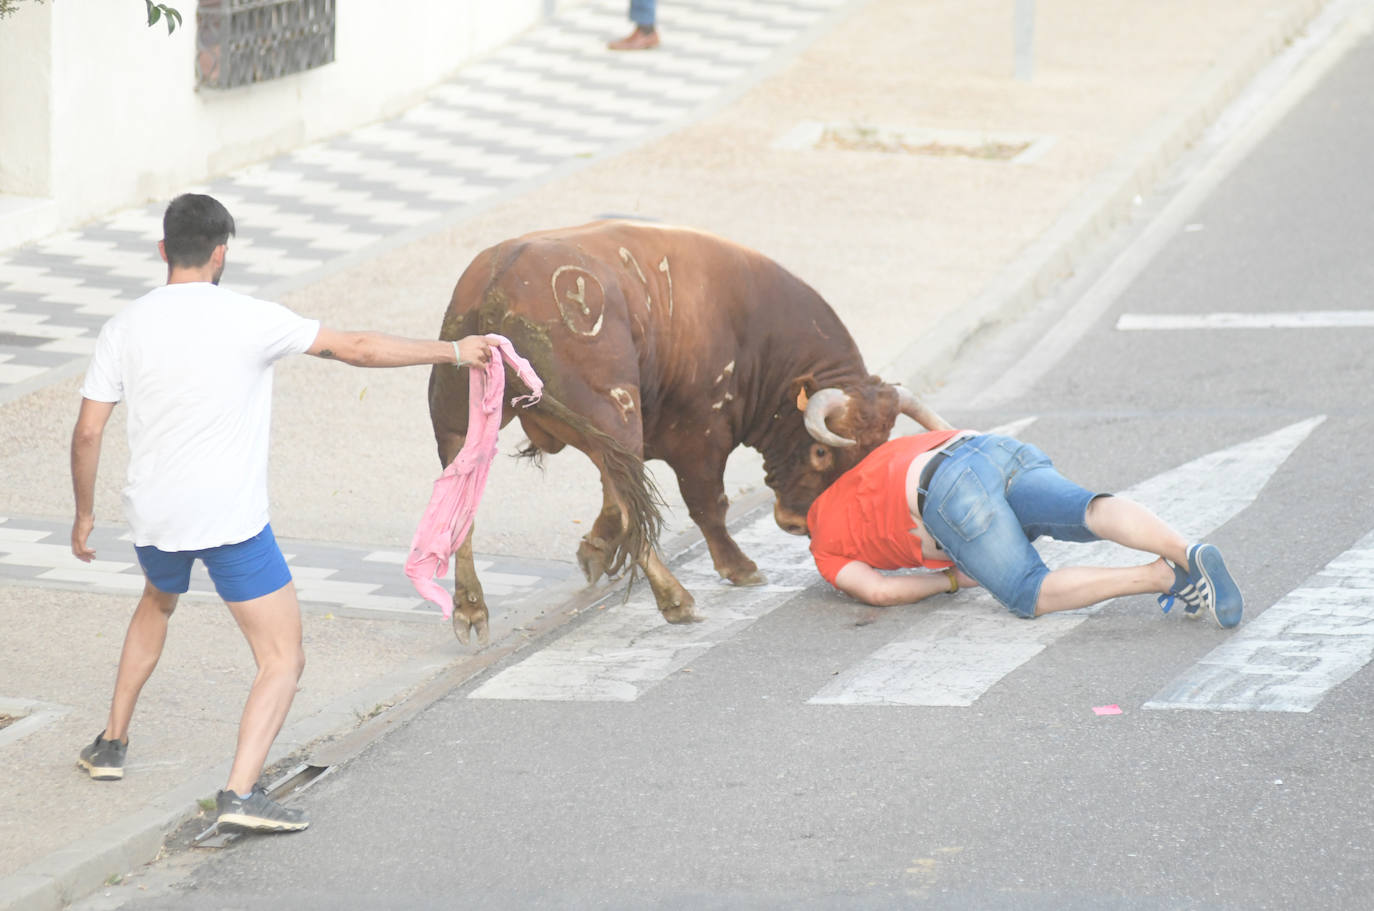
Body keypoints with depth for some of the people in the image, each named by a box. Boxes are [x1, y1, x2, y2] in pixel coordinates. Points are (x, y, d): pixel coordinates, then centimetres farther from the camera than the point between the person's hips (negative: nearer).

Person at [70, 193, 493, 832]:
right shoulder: (250, 322, -11)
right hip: (231, 519, -5)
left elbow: (87, 432, 0)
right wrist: (454, 352, 3)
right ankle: (241, 793, -16)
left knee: (157, 603, 36)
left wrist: (84, 514, 15)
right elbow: (358, 349, -7)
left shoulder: (124, 328, -1)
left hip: (154, 515, 5)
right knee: (283, 660, 1)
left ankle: (111, 745, 39)